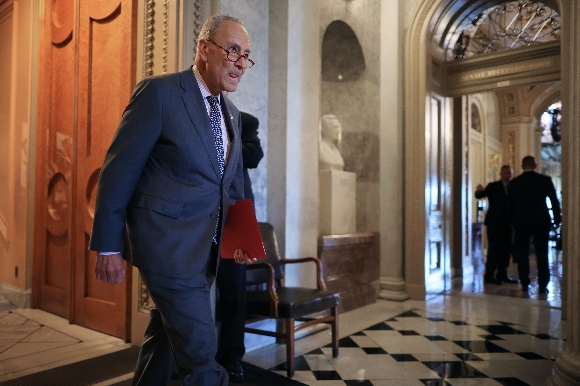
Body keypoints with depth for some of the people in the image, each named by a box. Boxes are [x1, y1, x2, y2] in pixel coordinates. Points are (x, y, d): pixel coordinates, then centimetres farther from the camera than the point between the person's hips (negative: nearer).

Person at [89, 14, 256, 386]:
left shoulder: (232, 113, 12)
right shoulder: (159, 92, -9)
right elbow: (119, 170, -10)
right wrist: (107, 246, -10)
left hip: (206, 248, 7)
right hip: (168, 241, -7)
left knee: (167, 335, 21)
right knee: (200, 350, -4)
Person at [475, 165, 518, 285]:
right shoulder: (493, 186, -1)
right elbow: (479, 195, -10)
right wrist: (479, 190, -31)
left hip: (508, 224, 5)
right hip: (494, 223, -4)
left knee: (506, 249, 7)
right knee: (494, 249, -5)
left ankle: (502, 274, 18)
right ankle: (489, 276, 1)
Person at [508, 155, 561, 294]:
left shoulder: (514, 182, 0)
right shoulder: (545, 180, -2)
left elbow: (510, 204, 4)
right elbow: (554, 201, 0)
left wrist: (512, 221, 12)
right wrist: (557, 219, 8)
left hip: (521, 222, 0)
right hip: (541, 221, 0)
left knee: (522, 254, 7)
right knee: (542, 254, 5)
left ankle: (525, 284, 10)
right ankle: (542, 285, 5)